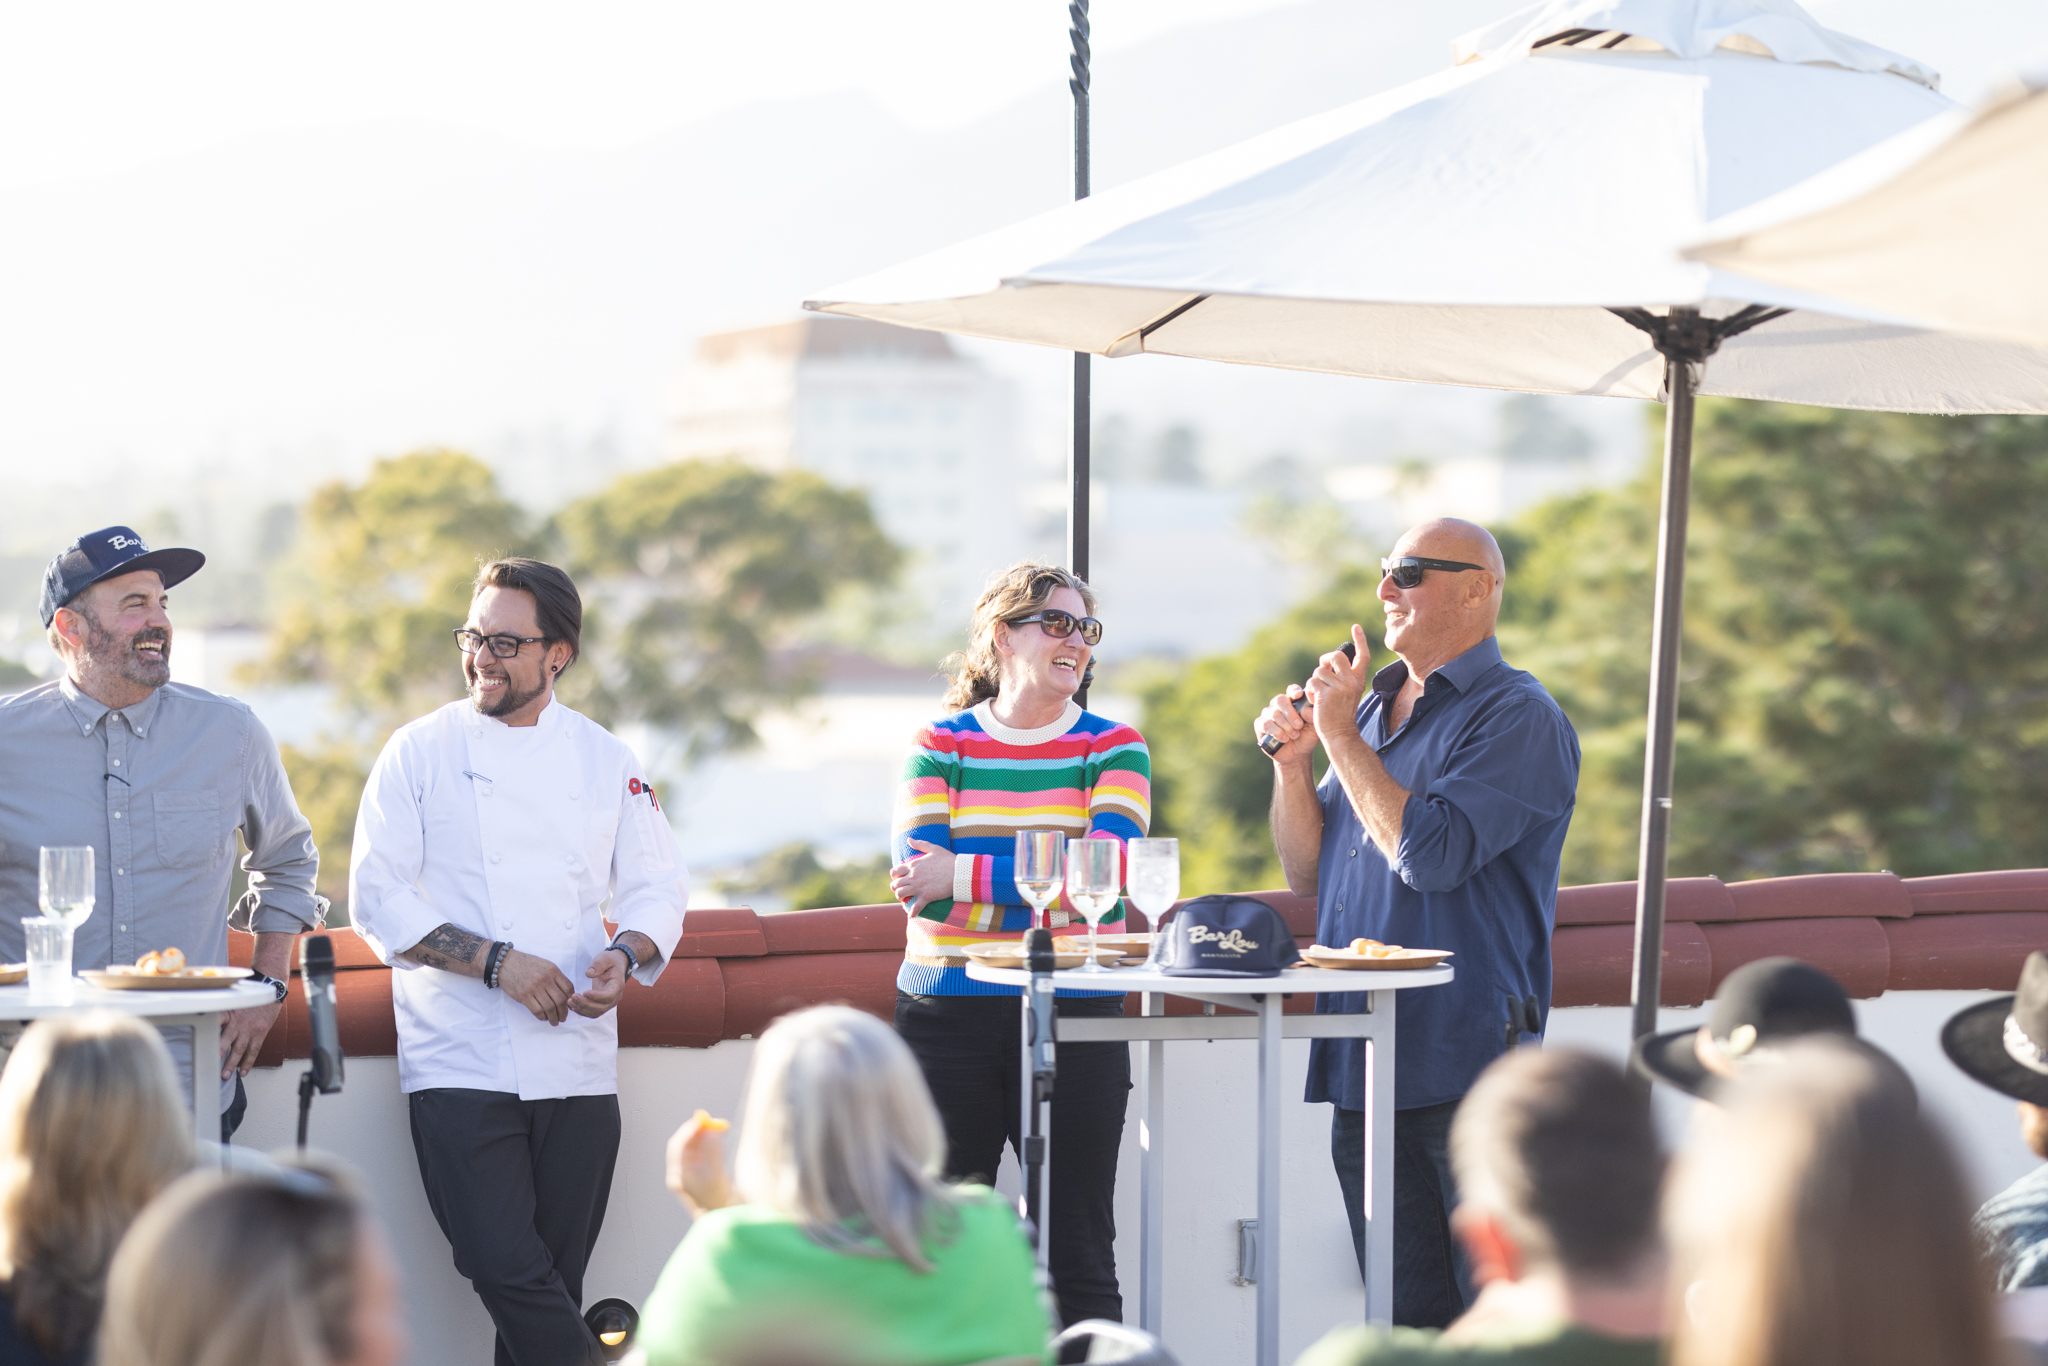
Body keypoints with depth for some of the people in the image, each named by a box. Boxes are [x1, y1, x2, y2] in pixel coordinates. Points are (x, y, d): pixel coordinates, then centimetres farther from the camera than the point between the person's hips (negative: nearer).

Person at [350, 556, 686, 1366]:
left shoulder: (606, 760, 8)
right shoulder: (422, 751, 1)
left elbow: (657, 887, 12)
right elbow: (379, 898, -4)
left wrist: (626, 953, -11)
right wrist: (497, 963, -15)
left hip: (577, 1067, 3)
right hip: (461, 1063, -3)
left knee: (553, 1279, 4)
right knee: (507, 1270, -17)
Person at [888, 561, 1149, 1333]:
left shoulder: (1113, 748, 6)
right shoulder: (940, 747, 6)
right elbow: (920, 885, -9)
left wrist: (962, 874, -15)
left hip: (1075, 1018, 0)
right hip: (947, 1016, 0)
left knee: (1079, 1258, 1)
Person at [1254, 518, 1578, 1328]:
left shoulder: (1517, 717, -7)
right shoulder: (1375, 708, 17)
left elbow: (1430, 854, -20)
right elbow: (1309, 878, 19)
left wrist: (1342, 736, -12)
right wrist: (1293, 762, 3)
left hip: (1464, 1069, -8)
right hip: (1360, 1072, 8)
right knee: (1404, 1319, 11)